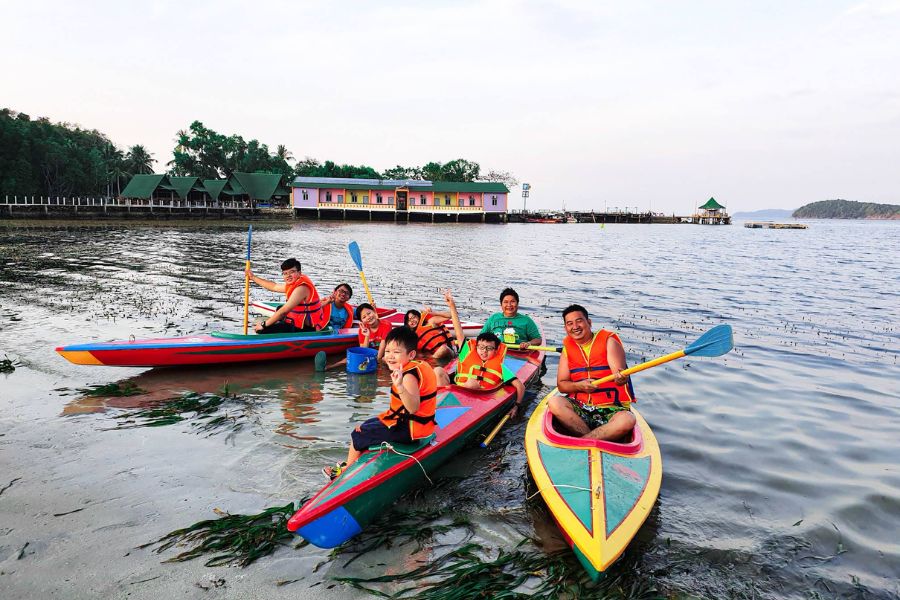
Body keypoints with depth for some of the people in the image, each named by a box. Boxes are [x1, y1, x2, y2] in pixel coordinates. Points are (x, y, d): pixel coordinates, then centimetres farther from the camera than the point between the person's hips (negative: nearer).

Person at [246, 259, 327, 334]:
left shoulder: (301, 288, -23)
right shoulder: (294, 283, 8)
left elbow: (284, 311, -26)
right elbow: (274, 286, 25)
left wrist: (264, 324, -19)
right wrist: (253, 277, 32)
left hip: (305, 329, -11)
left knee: (263, 330, -16)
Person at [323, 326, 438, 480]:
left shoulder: (409, 376, -27)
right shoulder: (419, 365, 3)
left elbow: (413, 407, -44)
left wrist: (400, 386, -57)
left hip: (407, 429, -10)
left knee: (358, 435, 5)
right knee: (367, 425, 25)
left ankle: (346, 470, 28)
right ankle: (351, 464, 32)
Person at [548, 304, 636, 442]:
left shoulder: (608, 341, 0)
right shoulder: (567, 348, 10)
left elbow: (619, 374, -15)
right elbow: (561, 385, 6)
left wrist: (621, 377, -40)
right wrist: (579, 386, -16)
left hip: (611, 409, -3)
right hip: (579, 406, 3)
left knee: (627, 421, -34)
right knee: (554, 402, -26)